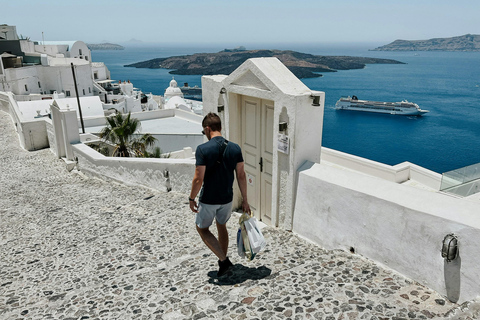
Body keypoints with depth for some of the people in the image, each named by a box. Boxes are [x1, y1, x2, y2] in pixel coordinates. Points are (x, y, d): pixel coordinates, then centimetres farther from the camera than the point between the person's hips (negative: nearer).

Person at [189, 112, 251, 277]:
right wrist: (244, 200, 7)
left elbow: (198, 178, -19)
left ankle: (223, 259, 6)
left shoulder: (203, 149, -18)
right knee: (222, 226, 26)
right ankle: (223, 260, 36)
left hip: (208, 200, -5)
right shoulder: (235, 148, -4)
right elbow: (241, 175, -2)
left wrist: (191, 198, -4)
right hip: (227, 198, 5)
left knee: (202, 229, 17)